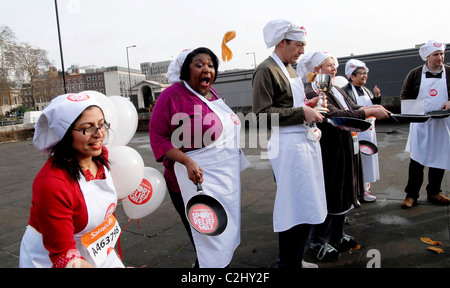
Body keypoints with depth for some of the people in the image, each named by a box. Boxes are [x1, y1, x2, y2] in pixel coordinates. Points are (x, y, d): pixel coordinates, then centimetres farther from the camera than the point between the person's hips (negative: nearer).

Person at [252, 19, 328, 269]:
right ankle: (288, 263, 18)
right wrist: (302, 112, -18)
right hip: (288, 145, -10)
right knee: (295, 208, -2)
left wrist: (309, 105, 9)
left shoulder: (289, 69, 18)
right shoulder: (266, 70, -11)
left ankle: (295, 259, 33)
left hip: (305, 141, 10)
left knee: (305, 207, 16)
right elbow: (262, 114, -19)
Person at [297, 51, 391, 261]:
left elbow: (352, 107, 9)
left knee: (343, 194, 17)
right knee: (328, 196, 0)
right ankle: (319, 242, 18)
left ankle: (337, 236, 35)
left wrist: (373, 108, -10)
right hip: (329, 151, -9)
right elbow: (335, 116, -26)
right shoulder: (312, 93, -15)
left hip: (345, 150, 9)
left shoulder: (336, 90, 14)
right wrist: (369, 112, -25)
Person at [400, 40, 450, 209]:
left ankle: (434, 193, 24)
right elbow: (404, 95, 7)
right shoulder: (415, 73, 5)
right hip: (420, 123, -2)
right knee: (417, 159, -2)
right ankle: (411, 195, 6)